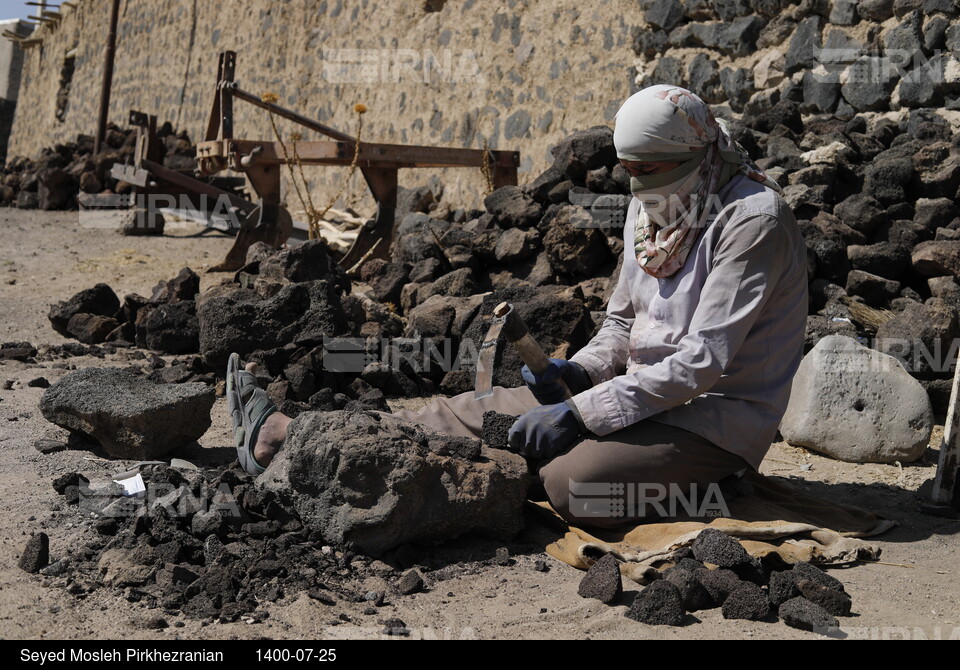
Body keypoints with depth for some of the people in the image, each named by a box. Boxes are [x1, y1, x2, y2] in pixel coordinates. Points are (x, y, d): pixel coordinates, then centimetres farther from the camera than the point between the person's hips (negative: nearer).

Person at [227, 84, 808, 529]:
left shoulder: (754, 222, -18)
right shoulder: (651, 210, 8)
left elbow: (703, 360, -24)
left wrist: (580, 413, -25)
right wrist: (577, 373, -4)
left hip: (717, 420, -7)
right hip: (649, 392, 7)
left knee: (573, 480, -34)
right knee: (483, 409, -2)